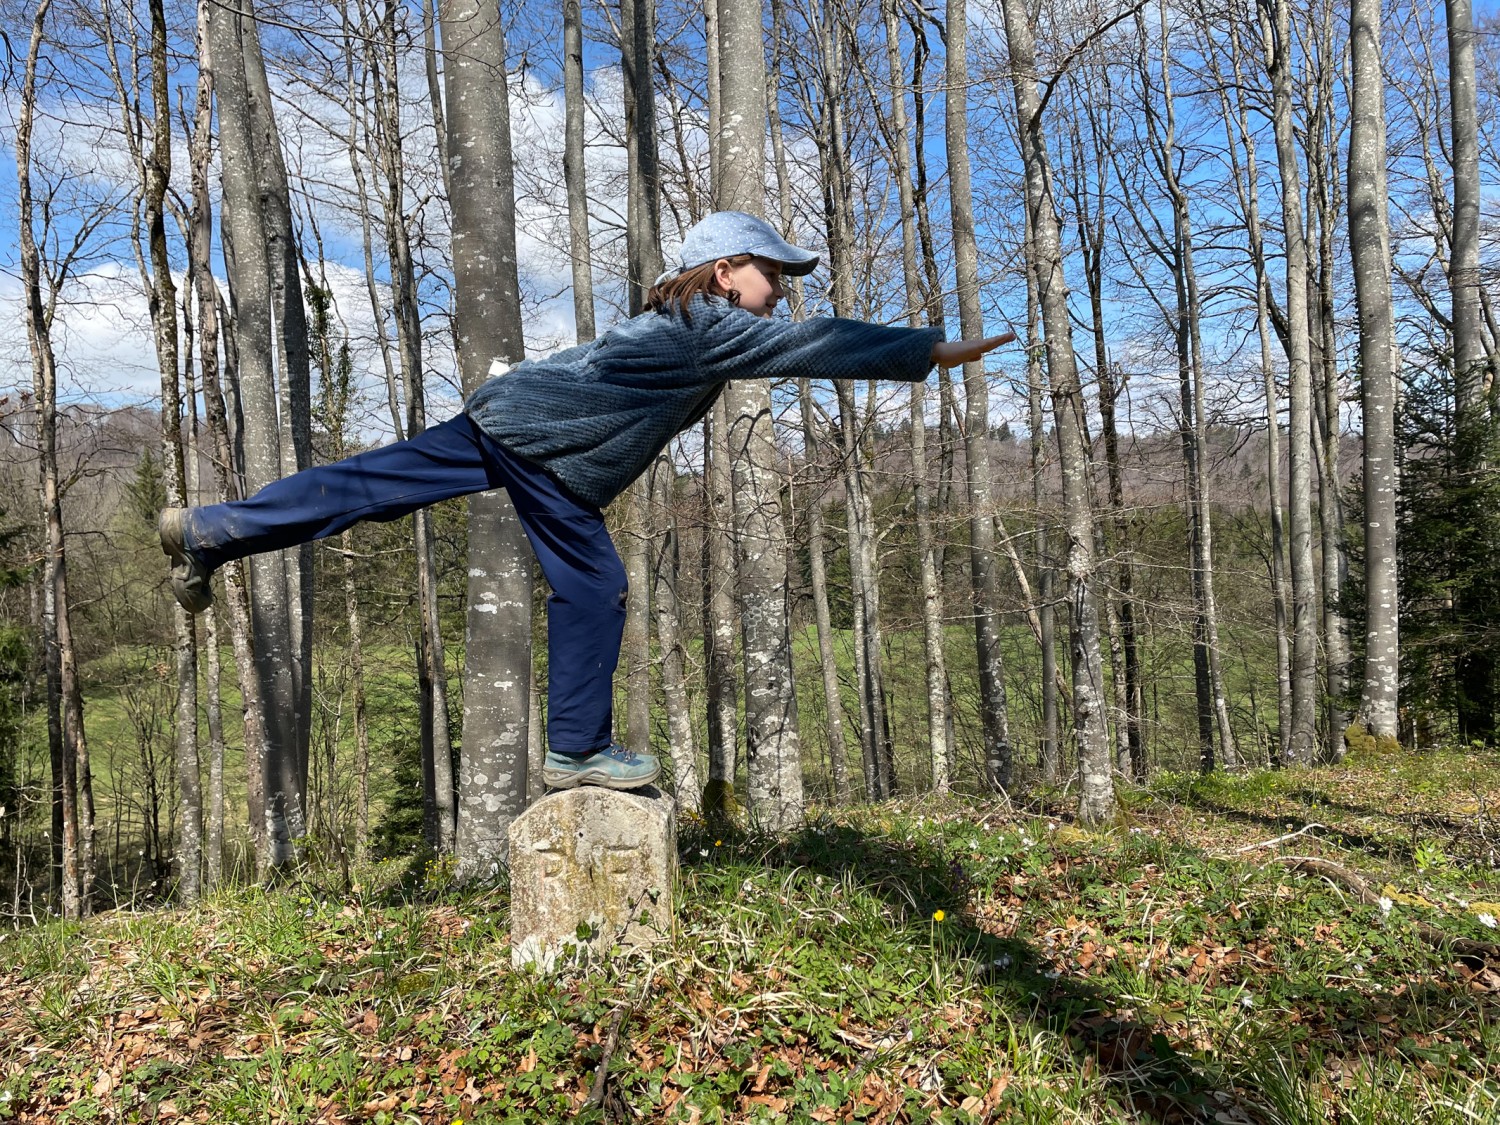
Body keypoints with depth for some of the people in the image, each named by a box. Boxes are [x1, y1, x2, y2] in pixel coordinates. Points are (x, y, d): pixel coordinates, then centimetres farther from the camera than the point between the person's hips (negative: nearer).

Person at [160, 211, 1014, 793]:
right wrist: (936, 350, -12)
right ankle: (578, 751, 6)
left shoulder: (685, 324, 21)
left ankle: (211, 532, 11)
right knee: (593, 588, -3)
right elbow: (816, 345, -14)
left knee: (373, 487, 8)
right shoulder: (711, 326, -8)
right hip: (541, 438, -10)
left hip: (503, 416, 10)